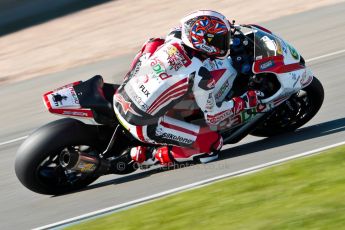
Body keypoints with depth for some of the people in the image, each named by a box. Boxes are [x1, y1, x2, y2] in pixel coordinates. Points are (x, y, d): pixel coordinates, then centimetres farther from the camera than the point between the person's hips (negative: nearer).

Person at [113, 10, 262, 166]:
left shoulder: (174, 39, -5)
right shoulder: (199, 74, -21)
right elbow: (211, 117, -8)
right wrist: (244, 102, 2)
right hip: (142, 126, -7)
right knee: (213, 142, -4)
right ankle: (147, 155, 0)